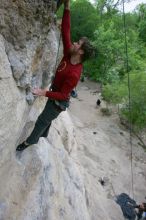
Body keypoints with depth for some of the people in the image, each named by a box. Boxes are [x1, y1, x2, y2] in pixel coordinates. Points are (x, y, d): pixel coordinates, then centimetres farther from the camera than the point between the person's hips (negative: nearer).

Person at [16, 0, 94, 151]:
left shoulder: (74, 74, -36)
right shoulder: (68, 55, -14)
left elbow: (63, 95, -29)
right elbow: (65, 32, -15)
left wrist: (44, 93, -35)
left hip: (59, 101, -8)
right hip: (54, 94, 8)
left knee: (41, 121, 9)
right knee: (47, 118, 29)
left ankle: (30, 141, 33)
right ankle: (43, 135, 54)